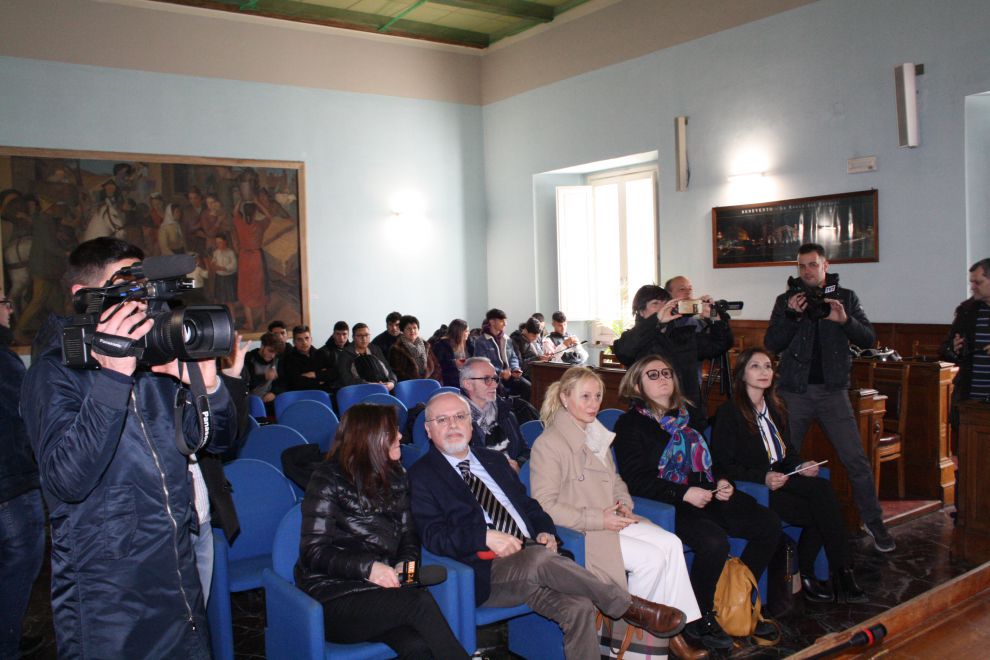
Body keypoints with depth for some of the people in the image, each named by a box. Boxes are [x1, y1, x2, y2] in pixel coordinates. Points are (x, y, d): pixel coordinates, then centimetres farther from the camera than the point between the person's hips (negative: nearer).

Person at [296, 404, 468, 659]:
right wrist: (367, 567, -22)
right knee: (420, 601, -29)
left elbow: (409, 537, 15)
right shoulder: (328, 480, -3)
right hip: (333, 594, -4)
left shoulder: (395, 478, 13)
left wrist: (405, 563, -8)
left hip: (378, 587, 4)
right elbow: (314, 552, -8)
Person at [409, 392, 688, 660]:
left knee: (578, 607, -24)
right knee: (539, 558, -35)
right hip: (485, 574, -5)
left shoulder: (493, 460, 22)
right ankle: (629, 606, -20)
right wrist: (485, 537, -21)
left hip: (534, 558, 5)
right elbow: (432, 535, -8)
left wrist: (545, 531, 3)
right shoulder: (421, 475, 3)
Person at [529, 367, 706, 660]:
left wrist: (624, 504, 3)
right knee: (651, 558, -20)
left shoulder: (597, 435, 15)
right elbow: (544, 506, -17)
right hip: (578, 532, -8)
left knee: (670, 543, -14)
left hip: (610, 520, 8)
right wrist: (598, 520, -19)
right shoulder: (548, 443, -13)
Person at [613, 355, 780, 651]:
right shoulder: (631, 424, -3)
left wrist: (721, 481, 7)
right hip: (668, 506, -8)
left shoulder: (684, 416, 20)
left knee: (768, 523, -6)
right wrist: (685, 493, -19)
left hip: (705, 498, 8)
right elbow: (636, 480, -12)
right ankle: (699, 619, -9)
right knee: (714, 542, -32)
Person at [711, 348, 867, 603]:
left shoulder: (776, 408, 17)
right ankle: (842, 576, -14)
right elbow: (723, 465, -10)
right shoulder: (729, 412, -6)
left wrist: (800, 466, -1)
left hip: (781, 480, 7)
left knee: (821, 488, -24)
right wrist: (763, 477, -22)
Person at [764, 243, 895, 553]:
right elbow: (772, 345, -2)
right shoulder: (786, 300, 6)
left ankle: (873, 521, 8)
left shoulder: (845, 297, 7)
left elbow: (869, 339, 0)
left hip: (832, 390, 0)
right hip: (794, 390, 1)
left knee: (856, 460, -4)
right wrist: (791, 315, -16)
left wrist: (845, 320, -18)